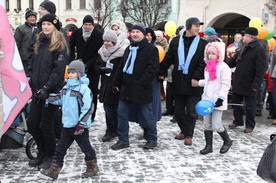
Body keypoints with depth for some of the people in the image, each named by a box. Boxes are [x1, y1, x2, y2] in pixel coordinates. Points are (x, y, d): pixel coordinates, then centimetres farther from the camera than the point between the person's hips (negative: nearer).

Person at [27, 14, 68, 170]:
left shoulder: (60, 46, -8)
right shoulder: (40, 43, 14)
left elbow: (59, 70, -16)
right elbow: (33, 65, 19)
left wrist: (47, 88, -22)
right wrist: (32, 84, 10)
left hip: (52, 91, -7)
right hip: (38, 91, 7)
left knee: (45, 124, -2)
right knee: (32, 123, 8)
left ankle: (50, 156, 17)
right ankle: (42, 152, 26)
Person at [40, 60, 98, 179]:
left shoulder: (84, 89, -16)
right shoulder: (67, 87, 10)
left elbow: (87, 108, -20)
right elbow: (59, 99, 18)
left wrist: (81, 124, -22)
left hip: (79, 126, -8)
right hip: (67, 124, 8)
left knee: (85, 147, 7)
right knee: (61, 147, 12)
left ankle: (92, 167, 26)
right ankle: (54, 170, 20)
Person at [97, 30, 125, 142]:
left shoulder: (121, 53, -12)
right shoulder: (102, 52, 7)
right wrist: (102, 69, -9)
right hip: (106, 85, 5)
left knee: (118, 108, 7)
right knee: (108, 108, 5)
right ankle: (111, 131, 16)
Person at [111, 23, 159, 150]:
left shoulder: (151, 49, -8)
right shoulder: (129, 48, 15)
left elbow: (152, 69, -17)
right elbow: (121, 67, 17)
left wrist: (140, 83, -20)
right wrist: (117, 83, 11)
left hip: (141, 88, -7)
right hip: (126, 87, 7)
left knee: (147, 115, 5)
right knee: (121, 113, 7)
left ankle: (152, 139, 21)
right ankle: (123, 140, 18)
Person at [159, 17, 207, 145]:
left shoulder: (202, 44, 0)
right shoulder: (176, 41, 5)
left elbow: (203, 63, -6)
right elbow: (168, 59, 7)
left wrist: (196, 77, -16)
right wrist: (162, 72, 1)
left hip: (193, 82, -2)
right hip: (178, 81, 2)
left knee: (191, 111, 4)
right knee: (178, 110, 12)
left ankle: (189, 135, 17)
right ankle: (184, 130, 30)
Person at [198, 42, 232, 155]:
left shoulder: (224, 67, -11)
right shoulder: (208, 66, 13)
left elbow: (226, 85, -15)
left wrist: (221, 98, -21)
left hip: (217, 101, -7)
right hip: (207, 100, 8)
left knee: (216, 125, -5)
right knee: (207, 124, 9)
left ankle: (227, 141, 21)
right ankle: (209, 145, 19)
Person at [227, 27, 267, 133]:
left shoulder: (259, 50, -15)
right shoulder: (243, 49, 12)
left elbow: (261, 70, -20)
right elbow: (234, 61, 21)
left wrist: (256, 84, -24)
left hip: (249, 85, -8)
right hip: (238, 83, 8)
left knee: (250, 106, 5)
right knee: (235, 102, 15)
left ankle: (250, 125, 19)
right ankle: (238, 121, 31)